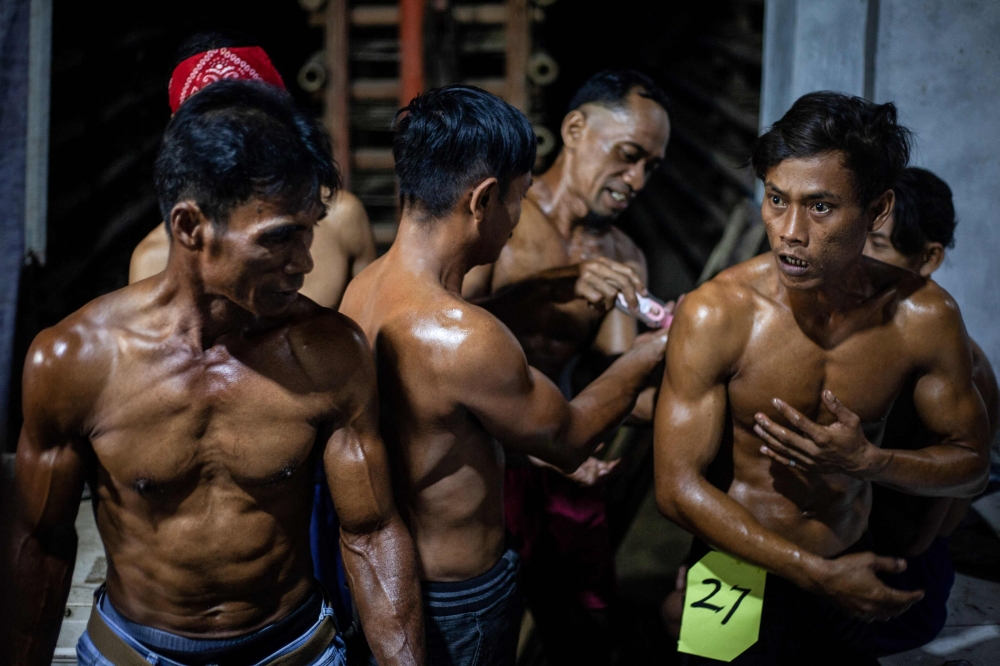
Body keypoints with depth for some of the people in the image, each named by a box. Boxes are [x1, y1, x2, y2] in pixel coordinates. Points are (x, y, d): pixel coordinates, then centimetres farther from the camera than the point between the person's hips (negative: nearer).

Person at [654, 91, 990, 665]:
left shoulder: (925, 316, -14)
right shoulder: (715, 314, -22)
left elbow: (971, 462, -1)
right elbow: (678, 488, -20)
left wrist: (867, 462, -21)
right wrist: (818, 574, -20)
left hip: (850, 572, 3)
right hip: (738, 578, -3)